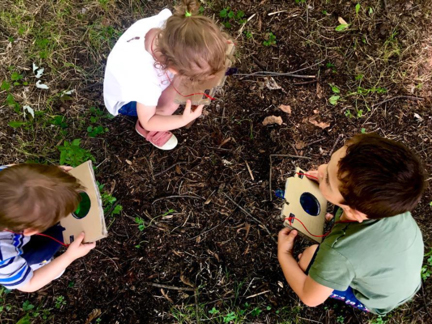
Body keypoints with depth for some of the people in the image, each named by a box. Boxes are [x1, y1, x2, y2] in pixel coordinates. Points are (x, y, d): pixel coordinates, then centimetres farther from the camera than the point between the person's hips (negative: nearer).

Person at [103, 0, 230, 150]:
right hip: (125, 98, -6)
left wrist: (217, 44, -22)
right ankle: (144, 129, 8)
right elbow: (148, 121, -26)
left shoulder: (164, 21, -36)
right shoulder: (146, 81, -48)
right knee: (171, 104, -27)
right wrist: (183, 120, -37)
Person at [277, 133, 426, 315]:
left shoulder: (340, 252, -44)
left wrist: (283, 255, -11)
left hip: (382, 300, -4)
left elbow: (310, 298, -24)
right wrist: (328, 180, -15)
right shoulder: (389, 196, -32)